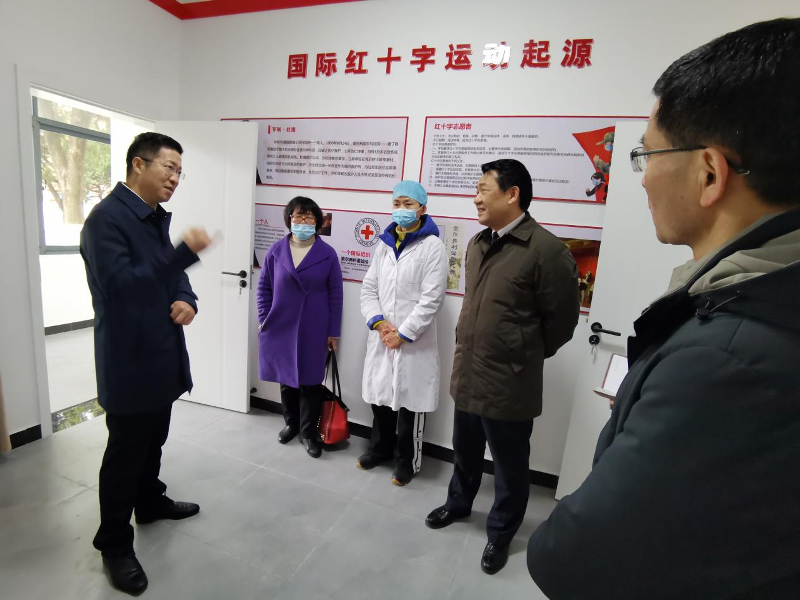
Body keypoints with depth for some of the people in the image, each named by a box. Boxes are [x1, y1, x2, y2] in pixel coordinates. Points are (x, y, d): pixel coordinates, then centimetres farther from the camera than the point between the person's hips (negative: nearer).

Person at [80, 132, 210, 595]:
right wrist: (185, 252, -31)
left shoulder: (156, 217, 10)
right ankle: (115, 544, 26)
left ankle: (151, 502, 44)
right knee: (125, 451, 7)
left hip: (161, 352, 8)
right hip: (129, 358, -8)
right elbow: (119, 285, -28)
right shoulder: (106, 218, -17)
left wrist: (187, 300, -8)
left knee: (153, 440, 23)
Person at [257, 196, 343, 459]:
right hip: (281, 327, 2)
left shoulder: (327, 254, -4)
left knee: (310, 382, 6)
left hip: (314, 330, -2)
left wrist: (334, 332, -3)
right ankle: (291, 423, 37)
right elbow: (263, 287, 8)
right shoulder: (276, 251, 0)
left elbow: (335, 295, -2)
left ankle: (309, 432, 23)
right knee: (286, 379, 16)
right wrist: (264, 319, 1)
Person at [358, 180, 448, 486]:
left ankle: (407, 462, 29)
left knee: (409, 402, 7)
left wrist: (403, 334, -14)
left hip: (414, 340, -5)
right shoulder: (384, 244, 10)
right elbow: (369, 287, 9)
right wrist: (378, 322, -7)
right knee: (380, 395, 18)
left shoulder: (432, 246, -9)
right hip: (381, 337, 6)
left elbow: (432, 297, -14)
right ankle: (379, 448, 41)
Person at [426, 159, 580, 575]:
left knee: (509, 467, 16)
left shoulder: (546, 249, -17)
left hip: (509, 385, -6)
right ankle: (458, 503, 52)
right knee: (465, 452, 26)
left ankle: (500, 533, 40)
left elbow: (562, 319, -9)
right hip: (466, 375, 7)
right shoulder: (477, 244, 6)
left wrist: (527, 357, 2)